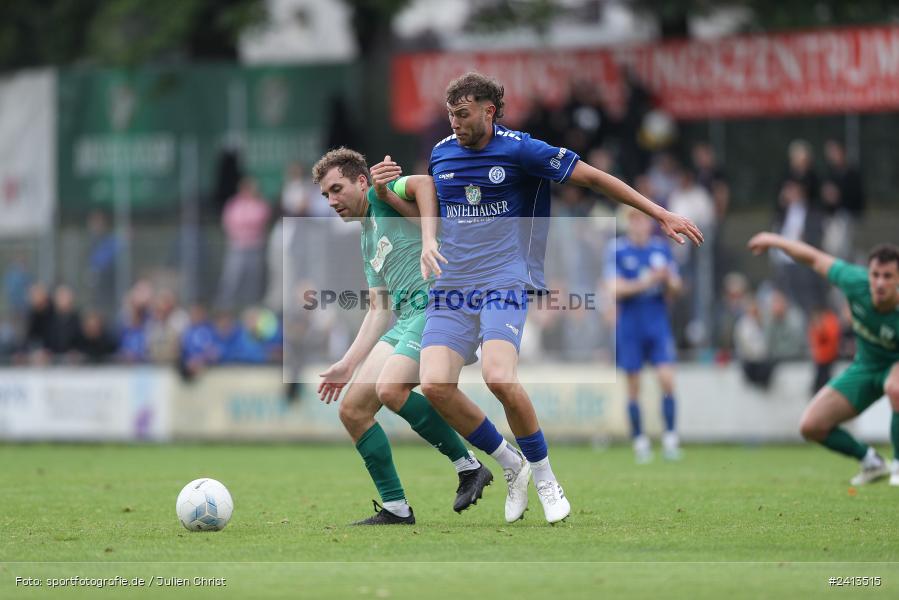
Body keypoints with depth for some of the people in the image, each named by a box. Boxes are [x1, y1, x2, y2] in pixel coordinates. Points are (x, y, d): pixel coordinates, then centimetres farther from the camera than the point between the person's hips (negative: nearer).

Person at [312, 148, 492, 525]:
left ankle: (468, 466, -14)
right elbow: (379, 310, 28)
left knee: (390, 389, -29)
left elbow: (424, 185, -18)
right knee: (352, 409, -1)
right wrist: (348, 364, 23)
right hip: (406, 317, 9)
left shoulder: (381, 195, 5)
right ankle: (395, 509, 3)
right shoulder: (368, 240, 30)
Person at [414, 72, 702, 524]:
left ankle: (544, 477, -6)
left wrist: (660, 214, -1)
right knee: (434, 384, -17)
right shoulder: (441, 153, 11)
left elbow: (592, 178, -1)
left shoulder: (518, 149, -5)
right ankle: (511, 466, 5)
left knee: (499, 378, -29)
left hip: (504, 285, -5)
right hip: (451, 287, 5)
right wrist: (428, 241, 11)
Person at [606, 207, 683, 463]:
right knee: (633, 385, 3)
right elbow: (616, 289, -11)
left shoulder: (662, 248, 6)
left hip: (658, 322, 2)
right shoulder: (616, 251, -3)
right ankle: (639, 440, 13)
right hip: (629, 324, -2)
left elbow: (675, 288, 10)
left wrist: (669, 281, -12)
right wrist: (646, 281, -20)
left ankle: (670, 438, -4)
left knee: (667, 379, -11)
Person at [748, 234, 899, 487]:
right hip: (866, 366, 4)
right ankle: (870, 461, 20)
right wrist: (773, 240, -3)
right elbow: (816, 259, -11)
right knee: (811, 426, -4)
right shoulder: (856, 282, -26)